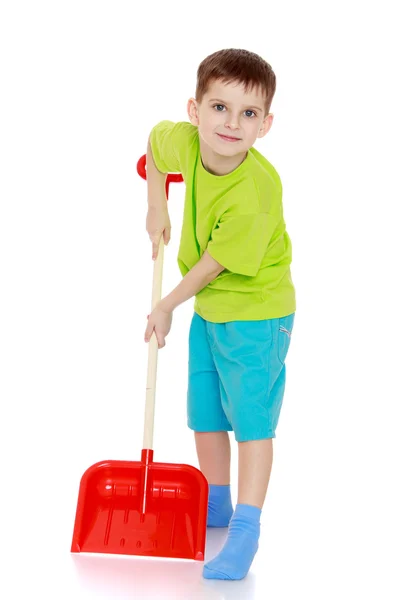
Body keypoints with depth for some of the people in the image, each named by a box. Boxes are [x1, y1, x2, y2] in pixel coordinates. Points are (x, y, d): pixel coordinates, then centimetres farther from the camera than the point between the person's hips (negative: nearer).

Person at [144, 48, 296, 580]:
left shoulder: (255, 192, -32)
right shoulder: (184, 141, -13)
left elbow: (217, 262, -22)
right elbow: (157, 139, 13)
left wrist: (167, 306, -9)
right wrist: (157, 207, 11)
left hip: (256, 313, -8)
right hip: (209, 307, 8)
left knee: (252, 418, -7)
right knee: (204, 413, 17)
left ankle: (245, 530, -1)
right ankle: (216, 505, 34)